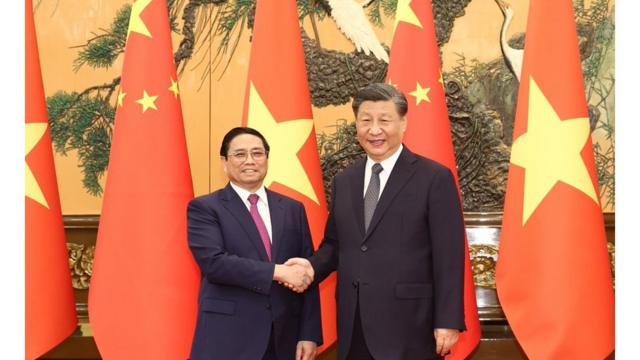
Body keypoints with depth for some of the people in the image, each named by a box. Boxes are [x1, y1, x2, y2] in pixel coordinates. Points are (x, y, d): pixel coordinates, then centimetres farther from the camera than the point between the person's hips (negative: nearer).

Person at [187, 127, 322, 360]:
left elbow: (307, 275, 7)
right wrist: (277, 271, -18)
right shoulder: (204, 208, -1)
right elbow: (213, 262, -15)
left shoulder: (292, 209, 10)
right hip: (228, 338, -3)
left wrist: (309, 334, -1)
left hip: (283, 338, 4)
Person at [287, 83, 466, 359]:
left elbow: (448, 257, -8)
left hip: (408, 325, -5)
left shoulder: (435, 178, -5)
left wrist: (448, 321, -11)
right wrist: (313, 265, -3)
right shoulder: (343, 181, 12)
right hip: (353, 326, 5)